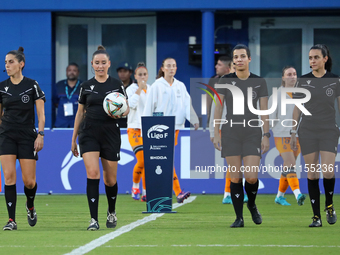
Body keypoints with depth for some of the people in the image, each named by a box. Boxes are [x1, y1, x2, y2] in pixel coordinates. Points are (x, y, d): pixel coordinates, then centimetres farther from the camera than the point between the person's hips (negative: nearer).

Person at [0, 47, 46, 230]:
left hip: (27, 136, -2)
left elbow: (41, 115, -1)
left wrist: (40, 134, -11)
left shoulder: (32, 86, -3)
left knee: (29, 181, -2)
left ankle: (30, 207, 30)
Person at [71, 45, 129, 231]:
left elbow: (126, 109, 8)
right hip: (89, 134, 0)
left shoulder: (117, 85, 3)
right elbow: (80, 113, 13)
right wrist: (73, 139, 13)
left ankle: (112, 212, 34)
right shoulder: (86, 86, 6)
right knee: (92, 173, -16)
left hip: (110, 134, 0)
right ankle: (94, 219, -15)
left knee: (110, 179, 6)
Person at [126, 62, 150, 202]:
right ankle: (135, 187, 7)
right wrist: (139, 89, -20)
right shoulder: (131, 89, -3)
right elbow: (131, 104, -21)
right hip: (135, 129, -5)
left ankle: (145, 192, 5)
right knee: (142, 160, -16)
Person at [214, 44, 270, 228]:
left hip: (252, 133, 0)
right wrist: (216, 133, -1)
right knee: (235, 177, -3)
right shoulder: (225, 81, 2)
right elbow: (218, 107, 4)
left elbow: (264, 110, 4)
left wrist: (266, 136, -2)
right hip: (230, 133, 0)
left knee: (251, 177, -9)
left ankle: (252, 205, 22)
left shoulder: (259, 82, 4)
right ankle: (239, 217, 6)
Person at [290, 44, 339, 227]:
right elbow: (297, 109, 8)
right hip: (307, 131, 2)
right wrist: (293, 134, 5)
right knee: (312, 174, 0)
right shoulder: (303, 81, 4)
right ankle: (316, 216, 6)